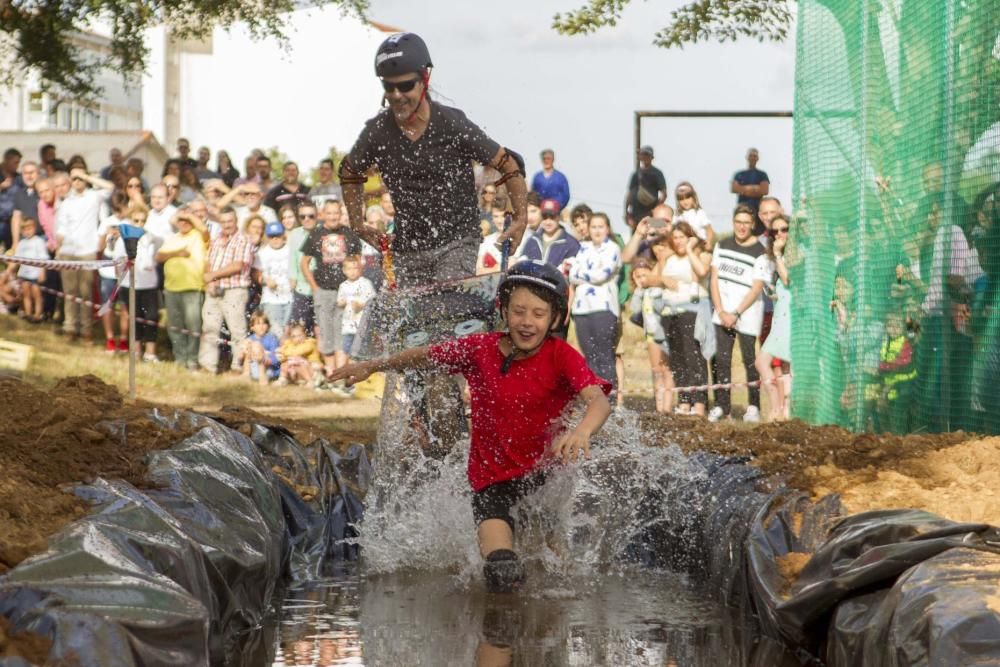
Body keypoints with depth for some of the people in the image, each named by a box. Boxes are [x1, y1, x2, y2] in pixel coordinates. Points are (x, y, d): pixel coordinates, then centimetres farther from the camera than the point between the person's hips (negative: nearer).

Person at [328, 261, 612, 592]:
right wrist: (372, 366, 19)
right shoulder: (480, 349, -9)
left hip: (542, 466, 3)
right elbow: (427, 356, 9)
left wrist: (582, 431, -55)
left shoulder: (562, 356, -16)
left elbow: (598, 400, -32)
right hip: (491, 477, -3)